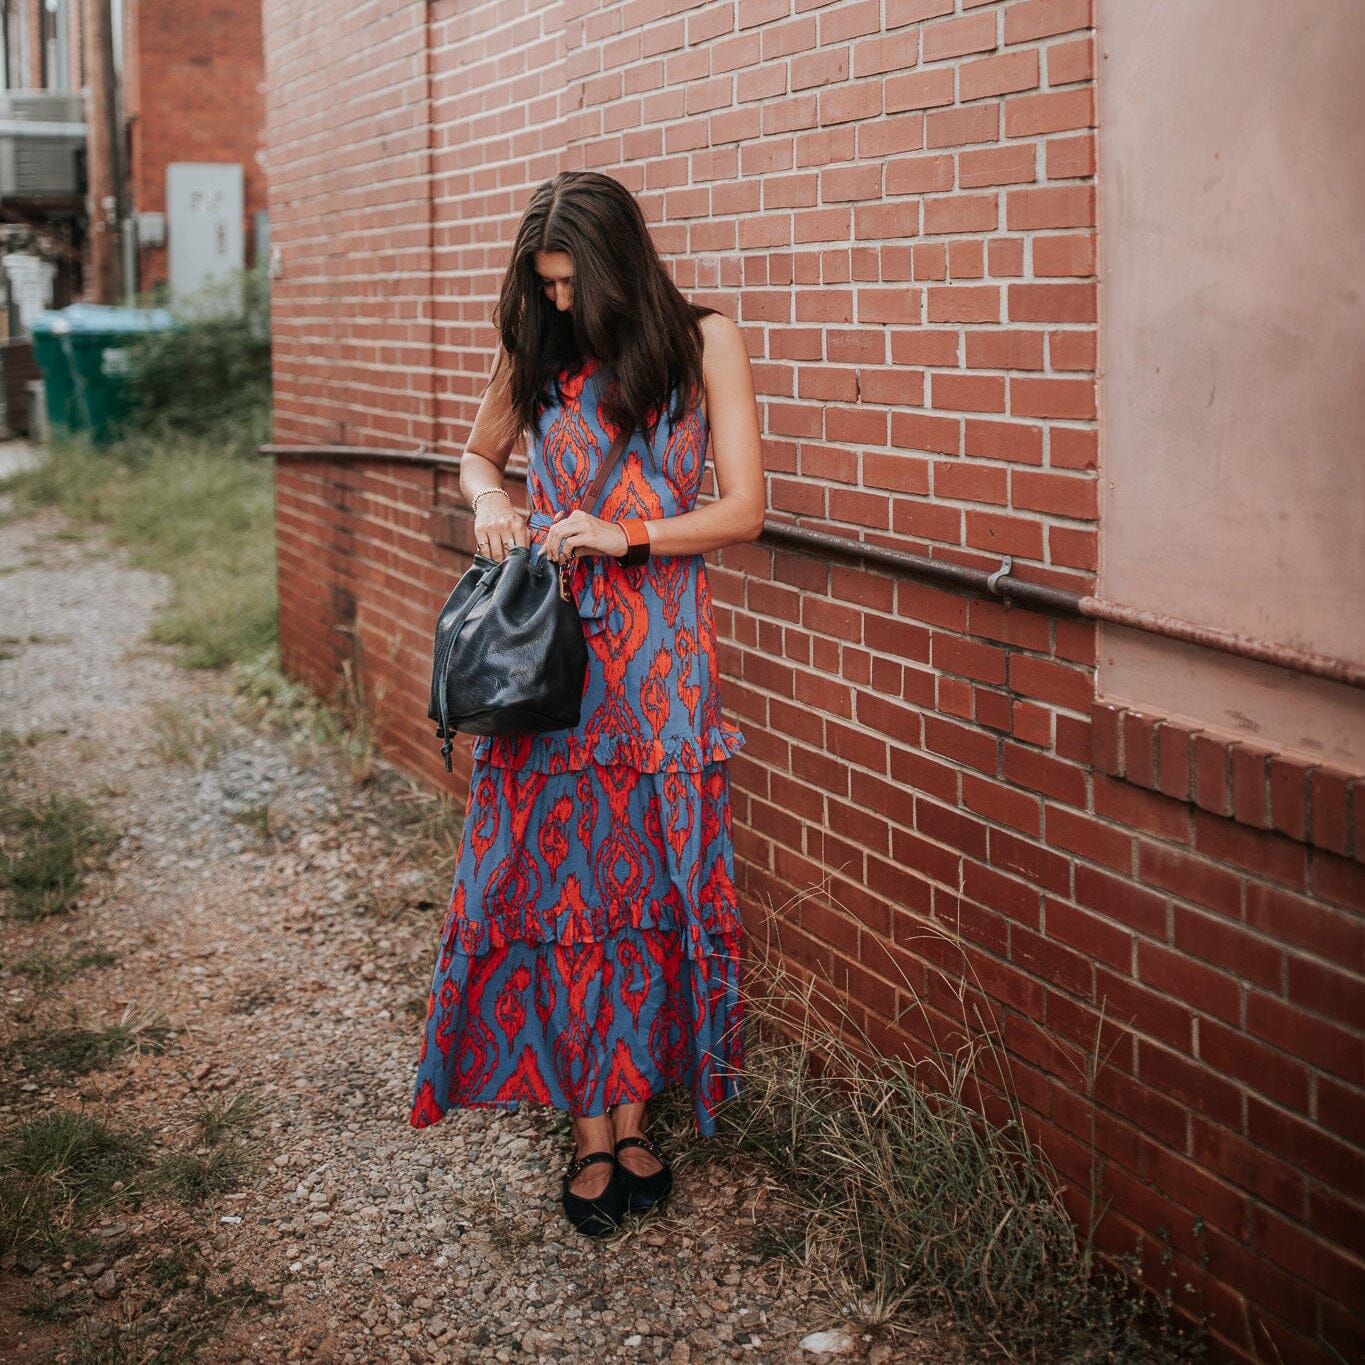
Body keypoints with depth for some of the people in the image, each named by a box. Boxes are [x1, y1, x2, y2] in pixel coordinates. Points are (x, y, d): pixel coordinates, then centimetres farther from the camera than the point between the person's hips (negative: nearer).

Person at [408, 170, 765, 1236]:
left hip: (661, 655, -2)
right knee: (554, 881, -1)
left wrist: (628, 534, -16)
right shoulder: (536, 353, 7)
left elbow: (744, 511, -3)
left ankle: (632, 1115, 15)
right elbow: (479, 453, 24)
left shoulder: (705, 342, 0)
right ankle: (592, 1130, 8)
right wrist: (490, 503, 1)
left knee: (649, 885, 3)